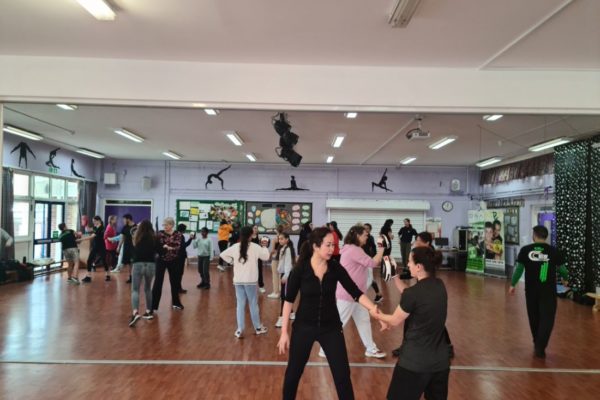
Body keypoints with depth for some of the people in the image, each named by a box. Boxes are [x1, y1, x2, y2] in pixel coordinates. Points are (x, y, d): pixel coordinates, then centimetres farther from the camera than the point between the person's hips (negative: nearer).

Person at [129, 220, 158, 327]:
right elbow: (158, 251, 9)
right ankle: (149, 312, 25)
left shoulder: (136, 237, 0)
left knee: (135, 290, -4)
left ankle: (135, 312, -25)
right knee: (148, 288, 21)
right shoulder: (154, 238, 1)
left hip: (138, 265, -2)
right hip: (151, 265, 2)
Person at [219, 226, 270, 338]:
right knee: (253, 304, 11)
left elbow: (222, 254, 8)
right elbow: (266, 257, 0)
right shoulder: (255, 247, -9)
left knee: (240, 305, 9)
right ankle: (258, 327, 26)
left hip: (238, 281, 3)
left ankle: (240, 330, 7)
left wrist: (232, 261, 12)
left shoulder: (235, 247, 1)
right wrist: (265, 247, 17)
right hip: (250, 280, -3)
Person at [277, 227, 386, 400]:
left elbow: (356, 293, -8)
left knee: (342, 374, 5)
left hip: (331, 327, 2)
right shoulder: (300, 269, -15)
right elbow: (289, 301, -8)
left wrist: (374, 309, -23)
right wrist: (284, 332, -7)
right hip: (304, 327, -1)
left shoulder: (336, 268, -8)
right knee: (294, 372, 13)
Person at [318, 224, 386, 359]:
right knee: (339, 322, 0)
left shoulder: (354, 249, 12)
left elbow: (369, 262, 15)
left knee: (364, 320, 16)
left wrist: (380, 256, 3)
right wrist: (381, 249, -11)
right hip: (347, 294, -11)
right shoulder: (353, 250, -22)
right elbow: (372, 263, -21)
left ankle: (371, 349, 27)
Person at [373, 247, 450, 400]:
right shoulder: (440, 286, -2)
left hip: (415, 361, -6)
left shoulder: (413, 293, -21)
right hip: (440, 360, 7)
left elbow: (395, 321, -7)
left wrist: (378, 315, 12)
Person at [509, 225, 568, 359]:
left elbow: (519, 268, -2)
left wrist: (512, 284, 9)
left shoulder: (525, 250, -4)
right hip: (548, 290, -1)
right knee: (547, 318, 4)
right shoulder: (553, 251, -3)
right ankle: (540, 347, -4)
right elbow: (562, 268, 7)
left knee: (534, 317, 17)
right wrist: (565, 279, 29)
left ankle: (537, 344, 32)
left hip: (531, 290, 2)